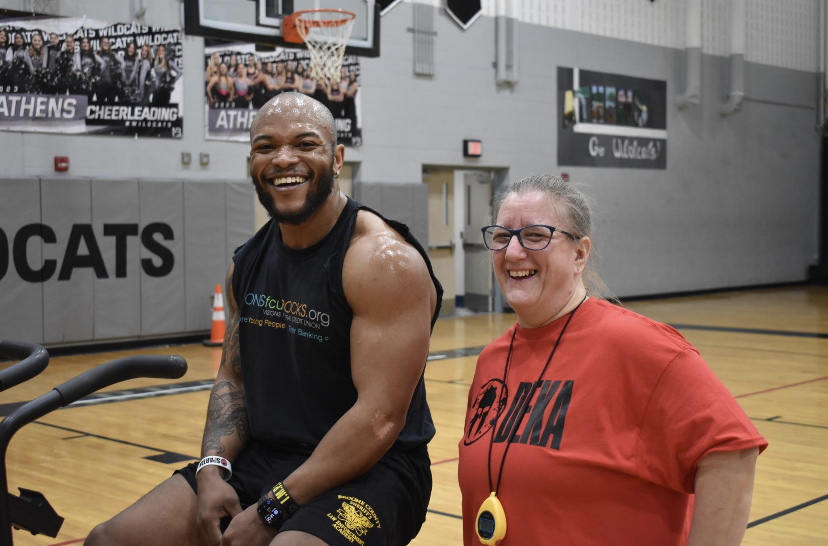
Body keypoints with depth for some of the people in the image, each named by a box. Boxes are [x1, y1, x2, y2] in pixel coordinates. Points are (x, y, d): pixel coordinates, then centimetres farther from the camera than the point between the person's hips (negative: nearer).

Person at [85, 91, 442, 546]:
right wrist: (212, 469, -5)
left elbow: (380, 420, -22)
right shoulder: (249, 262, 7)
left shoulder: (384, 260, -17)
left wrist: (273, 510, -18)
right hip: (262, 458, 7)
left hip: (368, 472, -6)